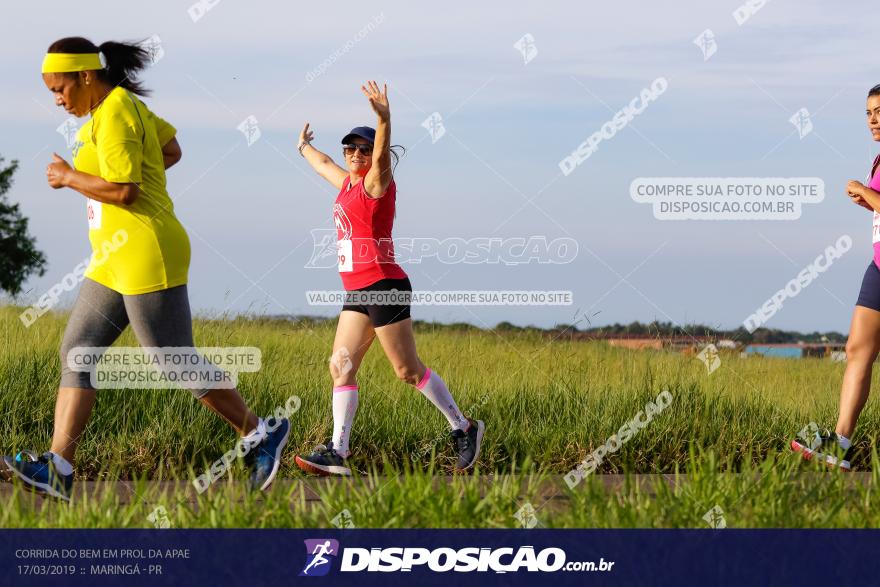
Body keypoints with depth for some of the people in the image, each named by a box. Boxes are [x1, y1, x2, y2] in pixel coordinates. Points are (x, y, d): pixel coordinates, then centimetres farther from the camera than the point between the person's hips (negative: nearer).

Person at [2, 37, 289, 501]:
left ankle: (260, 435, 11)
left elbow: (125, 192, -22)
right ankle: (57, 469, -3)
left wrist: (69, 177, -9)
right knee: (75, 351, 2)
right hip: (115, 259, 11)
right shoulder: (125, 105, 15)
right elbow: (172, 150, 27)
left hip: (146, 252, -11)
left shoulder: (114, 116, -15)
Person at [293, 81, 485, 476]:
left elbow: (382, 154, -28)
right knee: (341, 366, 0)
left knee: (407, 370, -4)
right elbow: (323, 163, 38)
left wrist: (384, 119, -46)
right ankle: (337, 454, -2)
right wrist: (304, 148, 57)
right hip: (357, 293, 9)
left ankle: (464, 429, 9)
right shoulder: (347, 184, 17)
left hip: (383, 288, -9)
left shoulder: (376, 183, -6)